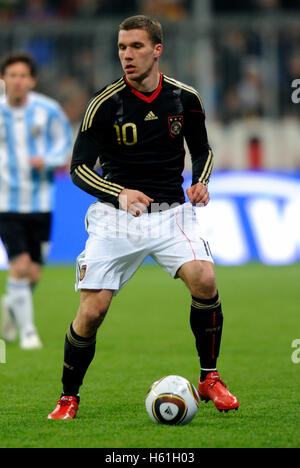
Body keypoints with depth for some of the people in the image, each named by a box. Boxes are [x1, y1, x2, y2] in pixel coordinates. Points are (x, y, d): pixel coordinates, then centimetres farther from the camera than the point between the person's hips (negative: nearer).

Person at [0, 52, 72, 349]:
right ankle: (27, 330, -2)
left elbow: (64, 147, 4)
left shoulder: (48, 111, -3)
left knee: (33, 273, 5)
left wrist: (46, 160, -16)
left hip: (40, 202, 1)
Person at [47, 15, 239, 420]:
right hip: (115, 218, -1)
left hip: (171, 212, 1)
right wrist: (119, 193, -24)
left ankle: (209, 379, -5)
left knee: (204, 278, -25)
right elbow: (79, 167, -6)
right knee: (92, 311, -10)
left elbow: (202, 150, 17)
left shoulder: (185, 98, 1)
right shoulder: (105, 104, -8)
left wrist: (201, 182, -4)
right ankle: (69, 398, 13)